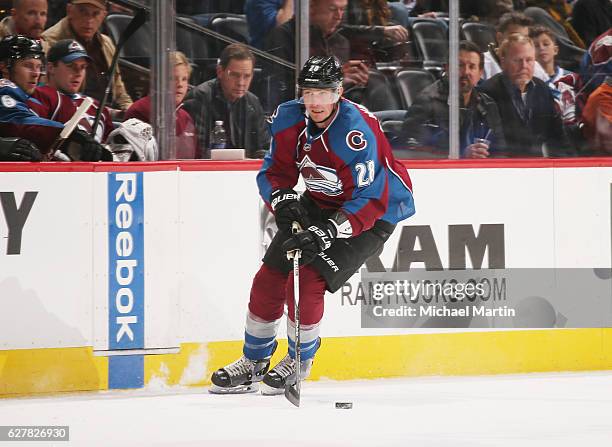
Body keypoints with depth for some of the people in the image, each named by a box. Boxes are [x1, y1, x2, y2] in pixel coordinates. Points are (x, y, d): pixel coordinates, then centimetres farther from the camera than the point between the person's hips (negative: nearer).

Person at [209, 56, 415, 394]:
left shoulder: (357, 132, -32)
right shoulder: (289, 119, -12)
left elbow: (370, 202, -33)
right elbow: (276, 170, -1)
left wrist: (326, 233, -40)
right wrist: (282, 198, -23)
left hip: (375, 213, -7)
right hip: (320, 204, 7)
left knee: (308, 281, -19)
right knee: (270, 277, 1)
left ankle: (299, 360, 5)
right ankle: (254, 362, 19)